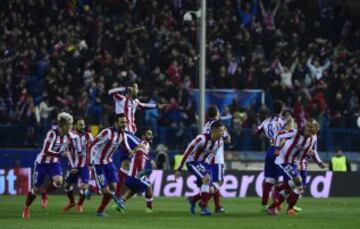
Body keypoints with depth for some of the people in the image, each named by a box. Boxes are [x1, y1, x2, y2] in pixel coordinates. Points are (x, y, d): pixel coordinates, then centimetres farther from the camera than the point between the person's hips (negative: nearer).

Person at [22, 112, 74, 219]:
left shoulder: (67, 136, -5)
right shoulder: (52, 133, -26)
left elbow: (66, 149, 13)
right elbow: (47, 151, -30)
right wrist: (60, 154, -36)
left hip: (54, 163, 5)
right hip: (42, 162, -5)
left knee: (58, 181, -25)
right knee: (36, 189, 3)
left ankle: (45, 194, 6)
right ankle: (26, 208, 29)